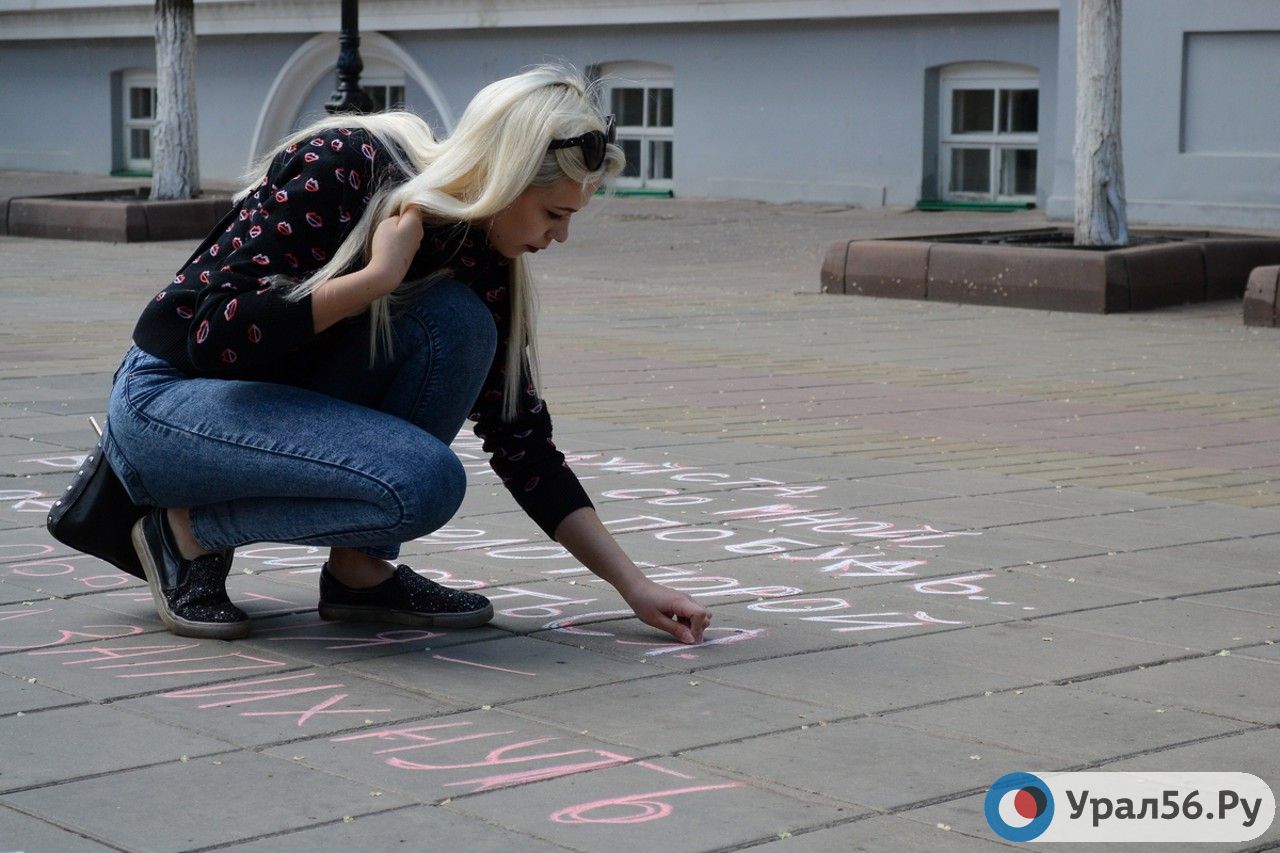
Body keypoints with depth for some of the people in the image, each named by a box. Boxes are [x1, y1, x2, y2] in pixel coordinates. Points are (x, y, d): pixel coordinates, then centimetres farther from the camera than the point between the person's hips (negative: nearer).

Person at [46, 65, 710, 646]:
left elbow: (522, 443, 0)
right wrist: (378, 276, -28)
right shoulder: (339, 166, -23)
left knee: (458, 323, -17)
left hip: (282, 399, 7)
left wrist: (632, 584, -4)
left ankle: (358, 567, -6)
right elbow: (217, 333, -27)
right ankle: (187, 528, -7)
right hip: (162, 400, -7)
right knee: (425, 482, -27)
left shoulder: (481, 258, -4)